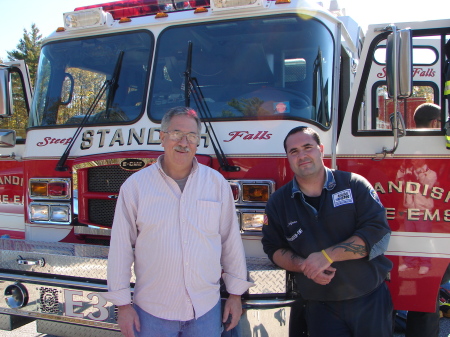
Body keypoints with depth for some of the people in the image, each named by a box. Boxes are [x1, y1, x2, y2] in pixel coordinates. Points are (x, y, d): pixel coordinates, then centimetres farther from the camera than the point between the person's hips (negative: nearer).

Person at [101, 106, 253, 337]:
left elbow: (231, 241, 4)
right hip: (152, 312, -1)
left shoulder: (217, 183, 0)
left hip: (206, 309, 1)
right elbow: (121, 248, -2)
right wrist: (123, 304, -2)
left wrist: (235, 294, 6)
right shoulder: (135, 185, -5)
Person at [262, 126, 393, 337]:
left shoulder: (354, 185, -4)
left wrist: (327, 255, -19)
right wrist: (303, 265, -15)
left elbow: (379, 232, -12)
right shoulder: (278, 202, 3)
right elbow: (273, 248, 5)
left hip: (370, 301, 0)